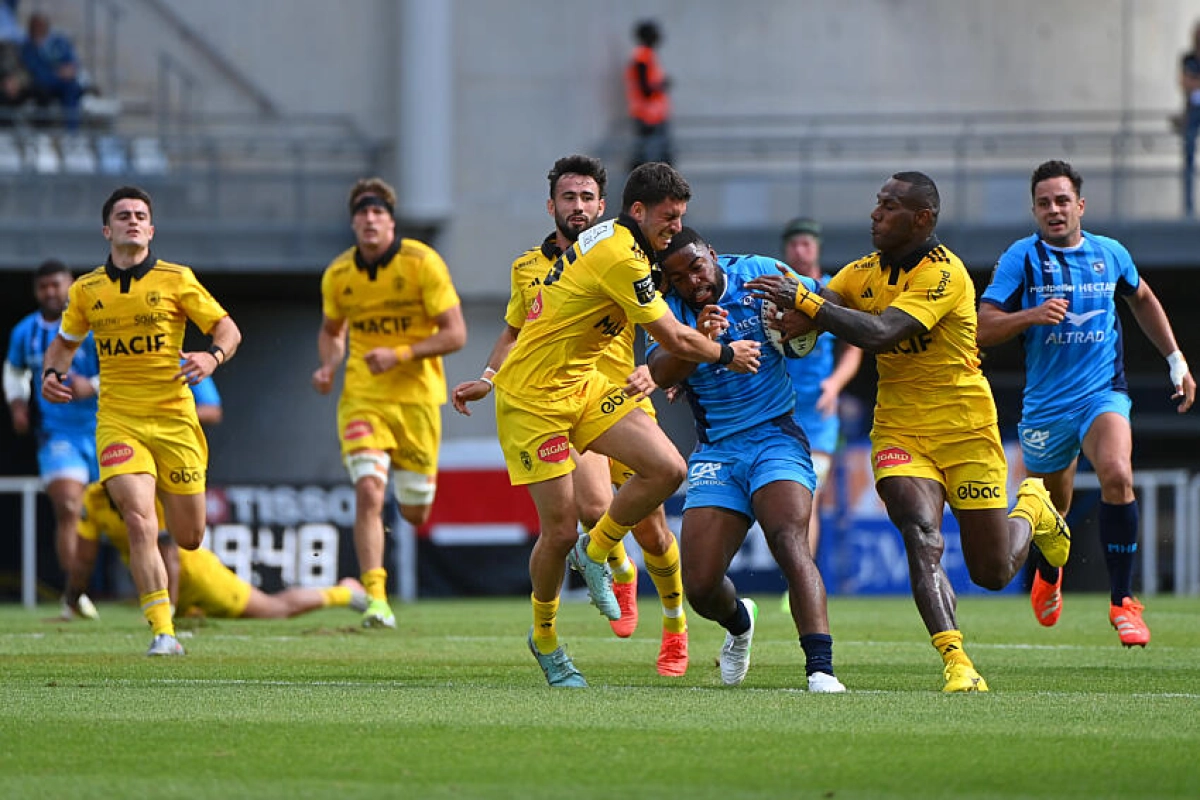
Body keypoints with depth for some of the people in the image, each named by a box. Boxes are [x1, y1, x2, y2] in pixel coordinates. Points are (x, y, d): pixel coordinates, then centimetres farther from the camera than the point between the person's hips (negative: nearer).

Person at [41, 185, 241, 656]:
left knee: (188, 538, 7)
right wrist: (51, 373, 1)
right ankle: (163, 633, -20)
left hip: (174, 418, 0)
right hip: (117, 419, 0)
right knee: (139, 522, -21)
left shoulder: (175, 279, 0)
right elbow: (65, 341, 23)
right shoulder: (86, 290, 6)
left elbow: (228, 329, 2)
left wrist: (213, 356, -20)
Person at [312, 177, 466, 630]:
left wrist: (399, 355, -22)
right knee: (368, 492, -20)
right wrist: (328, 365, -3)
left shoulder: (422, 264, -11)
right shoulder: (338, 275, -1)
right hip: (362, 396, 1)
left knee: (414, 514, 7)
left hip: (417, 394, -1)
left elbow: (455, 334, -11)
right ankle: (375, 598, -19)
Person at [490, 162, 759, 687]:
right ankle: (544, 638, 18)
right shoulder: (620, 258, -22)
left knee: (667, 469, -11)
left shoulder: (612, 241, 8)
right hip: (533, 398, -9)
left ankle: (594, 551, 12)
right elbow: (674, 339, -16)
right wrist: (727, 355, 2)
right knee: (560, 533, -6)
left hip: (582, 386, 9)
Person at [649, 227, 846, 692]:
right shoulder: (670, 309, -3)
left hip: (776, 439, -2)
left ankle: (820, 668, -36)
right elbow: (660, 373, -21)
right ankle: (739, 623, 33)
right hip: (716, 452, 2)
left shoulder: (757, 273, -1)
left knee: (790, 542, -28)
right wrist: (699, 340, -40)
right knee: (700, 587, -4)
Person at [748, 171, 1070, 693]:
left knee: (991, 573, 4)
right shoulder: (866, 272, 5)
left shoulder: (944, 273, -18)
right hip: (899, 430, 4)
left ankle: (1032, 509, 38)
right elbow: (795, 325, 1)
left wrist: (804, 300, -31)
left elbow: (880, 334, -30)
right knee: (923, 540, -24)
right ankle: (957, 666, -28)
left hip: (965, 431, -4)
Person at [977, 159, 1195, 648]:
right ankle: (1048, 575, 50)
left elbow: (1143, 300, 24)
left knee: (1117, 476, -28)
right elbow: (982, 329, -12)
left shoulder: (1111, 255, 3)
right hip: (1046, 402, 0)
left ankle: (1122, 602, -18)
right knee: (1051, 508, 12)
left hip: (1103, 393, 0)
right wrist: (1031, 316, -29)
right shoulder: (1021, 258, -5)